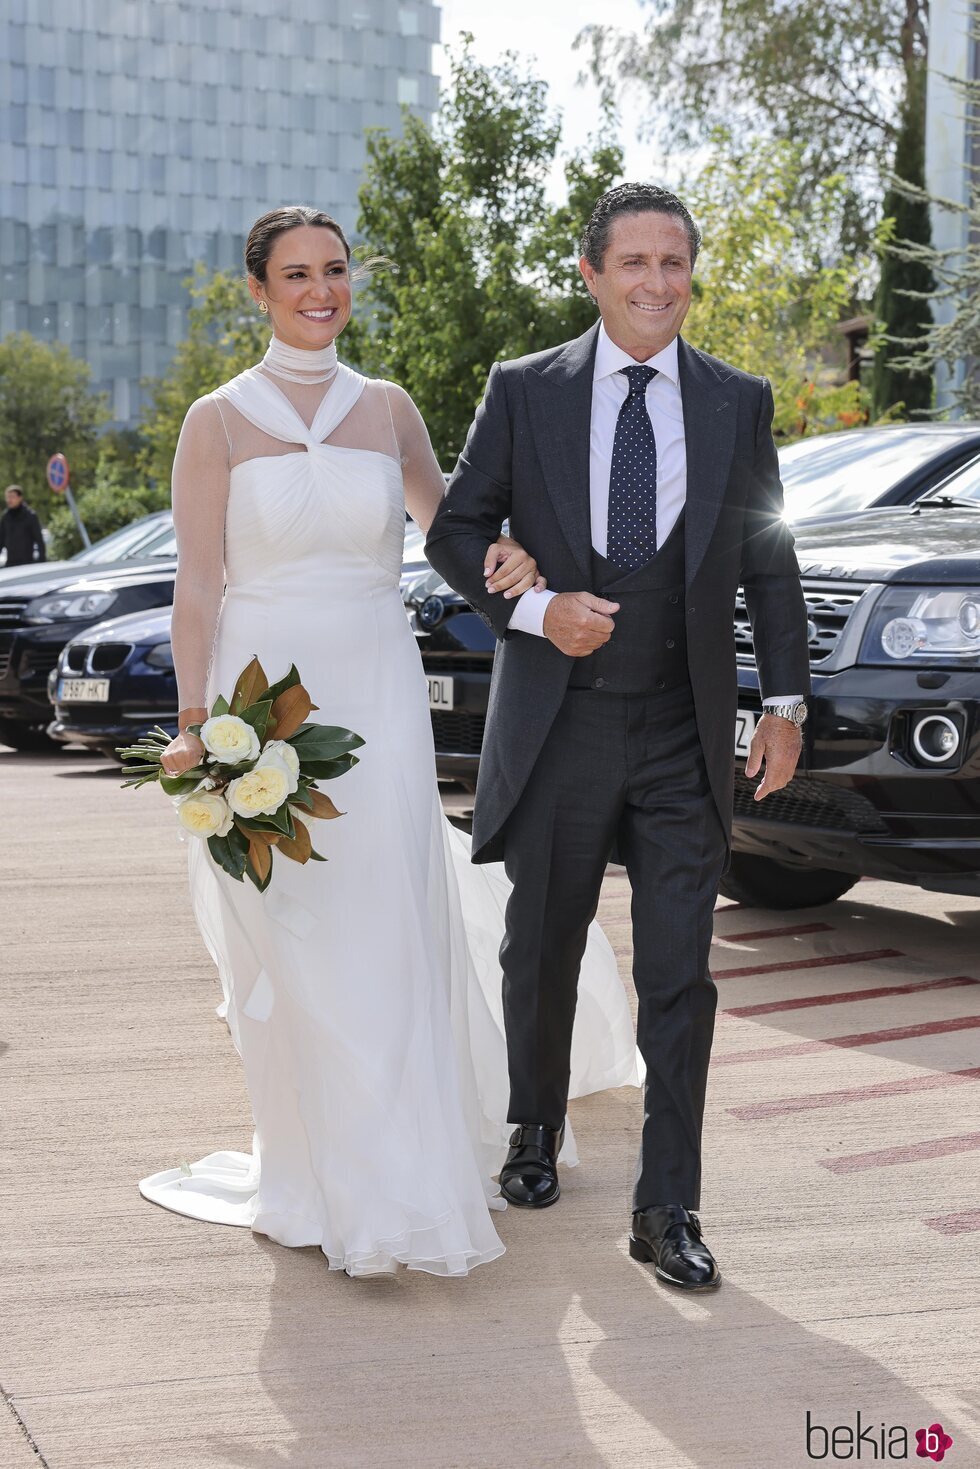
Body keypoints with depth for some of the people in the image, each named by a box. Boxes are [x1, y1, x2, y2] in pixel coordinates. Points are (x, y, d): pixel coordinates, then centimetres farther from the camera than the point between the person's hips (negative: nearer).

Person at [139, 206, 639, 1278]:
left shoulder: (386, 410, 8)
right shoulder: (220, 420, 1)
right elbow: (197, 584, -1)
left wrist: (501, 556, -4)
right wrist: (194, 724, -10)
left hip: (377, 694, 2)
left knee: (390, 939, -2)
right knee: (288, 951, 1)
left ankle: (403, 1186, 8)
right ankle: (314, 1180, 15)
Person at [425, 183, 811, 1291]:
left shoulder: (739, 403, 6)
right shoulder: (522, 392, 1)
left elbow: (768, 560, 9)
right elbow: (455, 531, 4)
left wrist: (787, 700, 2)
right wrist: (536, 610, -13)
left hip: (684, 738, 0)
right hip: (556, 728, 0)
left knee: (678, 975, -2)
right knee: (542, 951, 15)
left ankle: (667, 1211, 6)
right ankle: (536, 1134, 39)